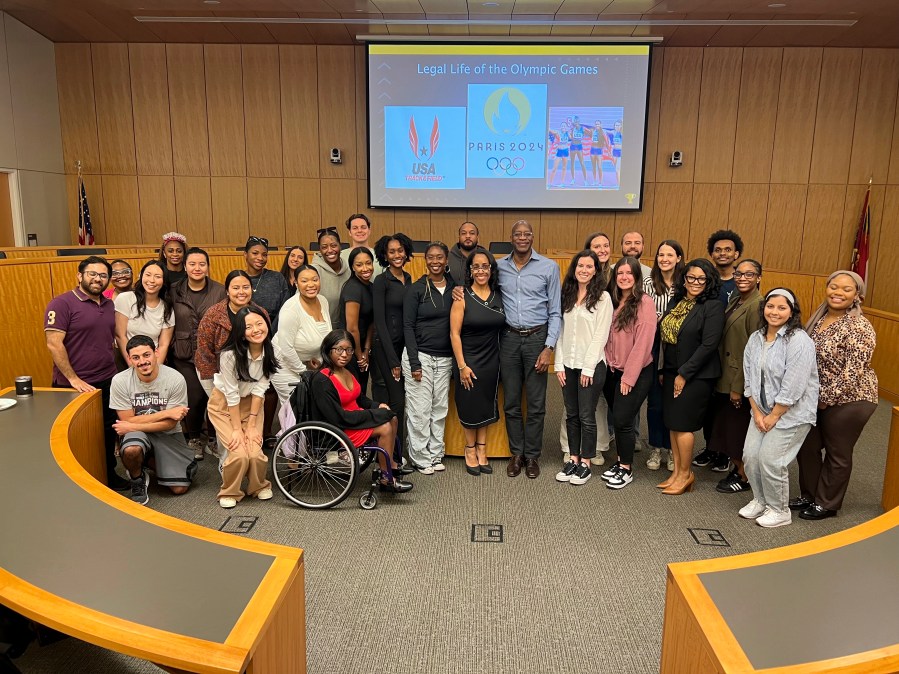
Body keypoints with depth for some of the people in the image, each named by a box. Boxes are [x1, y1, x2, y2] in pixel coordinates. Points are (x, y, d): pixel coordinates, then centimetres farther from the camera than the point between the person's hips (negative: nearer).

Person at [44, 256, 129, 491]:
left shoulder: (109, 305, 10)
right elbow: (54, 344, -16)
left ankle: (109, 475, 30)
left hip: (107, 383, 6)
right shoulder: (62, 303, -11)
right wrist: (74, 379, -17)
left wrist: (115, 372, 9)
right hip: (75, 387, -6)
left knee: (108, 432, 14)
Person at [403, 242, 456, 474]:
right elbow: (408, 326, -6)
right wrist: (414, 363, -12)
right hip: (420, 355, -3)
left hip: (445, 357, 4)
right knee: (419, 409, 1)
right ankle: (420, 458, 14)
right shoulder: (416, 289, -5)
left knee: (440, 408, 10)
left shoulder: (454, 287, 5)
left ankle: (436, 454, 23)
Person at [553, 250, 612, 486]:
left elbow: (600, 335, -9)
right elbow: (561, 332, 8)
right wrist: (559, 365, 2)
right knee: (571, 415, 11)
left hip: (591, 365, -5)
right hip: (568, 365, 5)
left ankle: (585, 464, 14)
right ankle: (573, 460, 22)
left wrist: (588, 367, -13)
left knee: (586, 416, 2)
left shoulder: (602, 298, -5)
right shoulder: (566, 296, 9)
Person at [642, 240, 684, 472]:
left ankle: (673, 450, 22)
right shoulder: (648, 283, 1)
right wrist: (656, 321, -13)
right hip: (654, 348, 0)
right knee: (655, 400, 8)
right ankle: (655, 449, 21)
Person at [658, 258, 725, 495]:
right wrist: (663, 370, 9)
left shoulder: (713, 307, -11)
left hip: (697, 376, -6)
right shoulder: (676, 302, 10)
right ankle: (677, 471, 22)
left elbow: (709, 345, -17)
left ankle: (685, 474, 16)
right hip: (672, 372, 7)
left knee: (682, 425, -1)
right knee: (673, 423, 10)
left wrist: (684, 374, -16)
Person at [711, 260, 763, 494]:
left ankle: (744, 476, 23)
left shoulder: (757, 306, -17)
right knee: (727, 426, 17)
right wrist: (726, 380, 10)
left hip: (741, 380, -8)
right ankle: (737, 468, 33)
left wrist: (739, 386, -18)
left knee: (738, 428, 6)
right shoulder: (735, 301, 10)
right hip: (726, 376, 8)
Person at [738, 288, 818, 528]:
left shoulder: (799, 341, -19)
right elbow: (750, 379, 5)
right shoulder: (756, 339, 3)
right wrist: (757, 412, -1)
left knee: (770, 459, -6)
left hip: (792, 413, -6)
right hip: (763, 409, 6)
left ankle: (780, 511, 17)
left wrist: (773, 416, -15)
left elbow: (792, 388, -21)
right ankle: (760, 500, 28)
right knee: (750, 455, 3)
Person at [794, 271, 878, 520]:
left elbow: (852, 372, -22)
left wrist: (826, 399, -17)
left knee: (837, 453, 9)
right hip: (816, 398, 7)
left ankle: (827, 504, 25)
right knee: (807, 446, 14)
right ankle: (808, 495, 33)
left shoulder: (859, 328, -19)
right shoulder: (818, 318, 4)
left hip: (847, 400, -7)